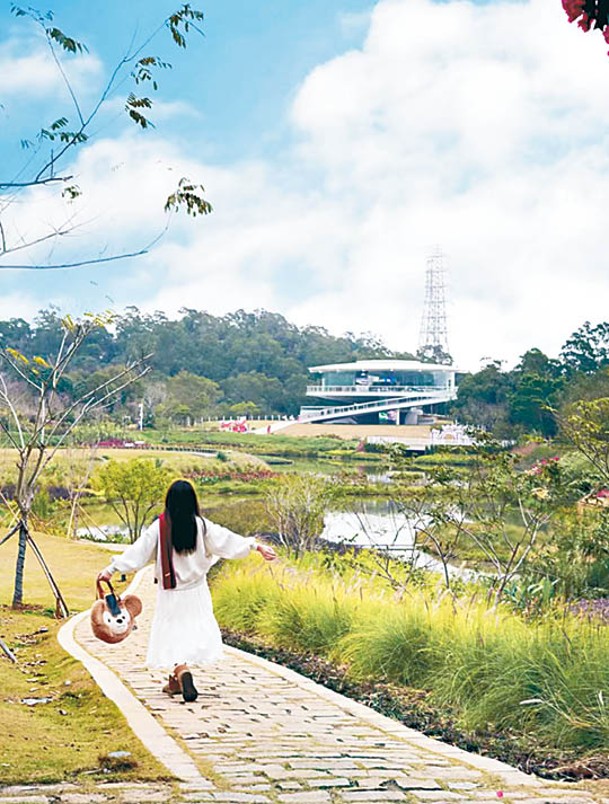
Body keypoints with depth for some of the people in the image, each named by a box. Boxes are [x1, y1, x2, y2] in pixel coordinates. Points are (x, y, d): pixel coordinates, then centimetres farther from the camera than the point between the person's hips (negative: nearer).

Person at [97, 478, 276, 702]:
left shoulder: (159, 527, -10)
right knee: (192, 632, 14)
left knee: (173, 633, 3)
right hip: (196, 591, 2)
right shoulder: (201, 525, -7)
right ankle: (176, 681, 19)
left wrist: (111, 569, -5)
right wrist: (257, 546, 4)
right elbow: (226, 540, -3)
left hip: (169, 593, -1)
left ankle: (181, 670, -23)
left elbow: (139, 550, -10)